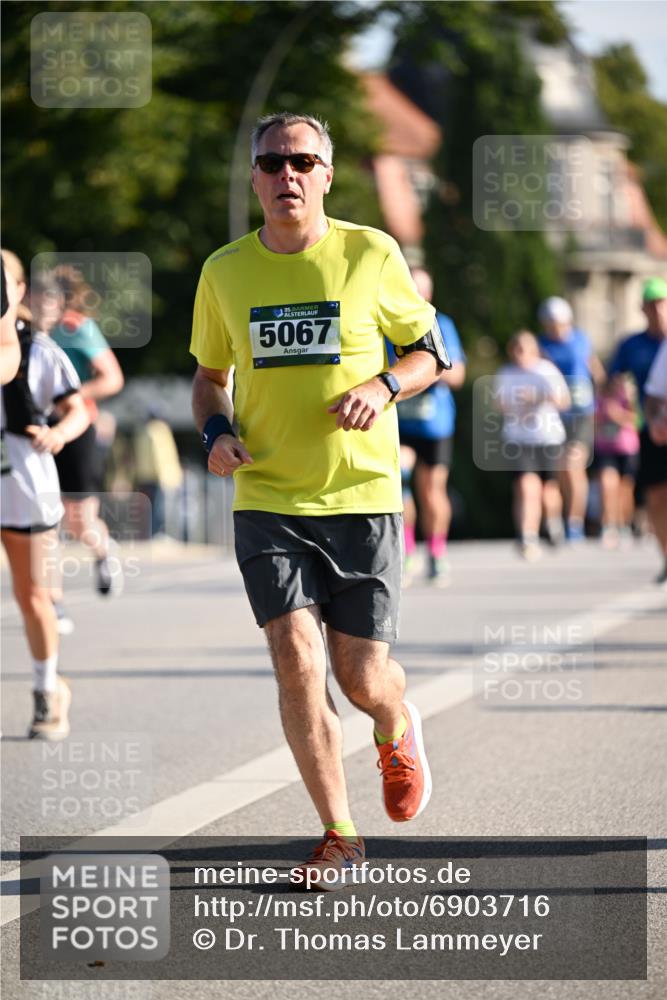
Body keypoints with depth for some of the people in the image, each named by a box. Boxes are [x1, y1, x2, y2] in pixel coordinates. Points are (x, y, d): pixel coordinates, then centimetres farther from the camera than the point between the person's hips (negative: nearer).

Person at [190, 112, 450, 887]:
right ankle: (338, 834, 0)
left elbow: (430, 351, 8)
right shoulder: (225, 271, 4)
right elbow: (209, 375, 18)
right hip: (266, 500, 1)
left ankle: (397, 733, 38)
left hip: (361, 496, -1)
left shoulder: (371, 255, -2)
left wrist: (384, 386, -13)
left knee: (362, 679, 0)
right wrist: (216, 433, -3)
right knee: (296, 661, -14)